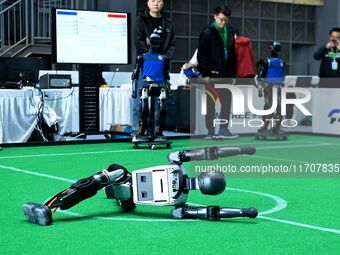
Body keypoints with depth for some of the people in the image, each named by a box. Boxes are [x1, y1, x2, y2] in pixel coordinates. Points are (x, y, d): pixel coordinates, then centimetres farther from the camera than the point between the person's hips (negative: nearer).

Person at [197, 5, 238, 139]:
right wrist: (205, 74, -14)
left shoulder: (230, 32, 11)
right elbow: (201, 55, -10)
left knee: (227, 101, 4)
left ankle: (223, 129, 11)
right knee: (211, 103, 1)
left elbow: (233, 54, 16)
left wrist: (233, 72, 11)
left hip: (226, 73, 6)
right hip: (212, 74, -6)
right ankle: (210, 131, 7)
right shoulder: (208, 32, -8)